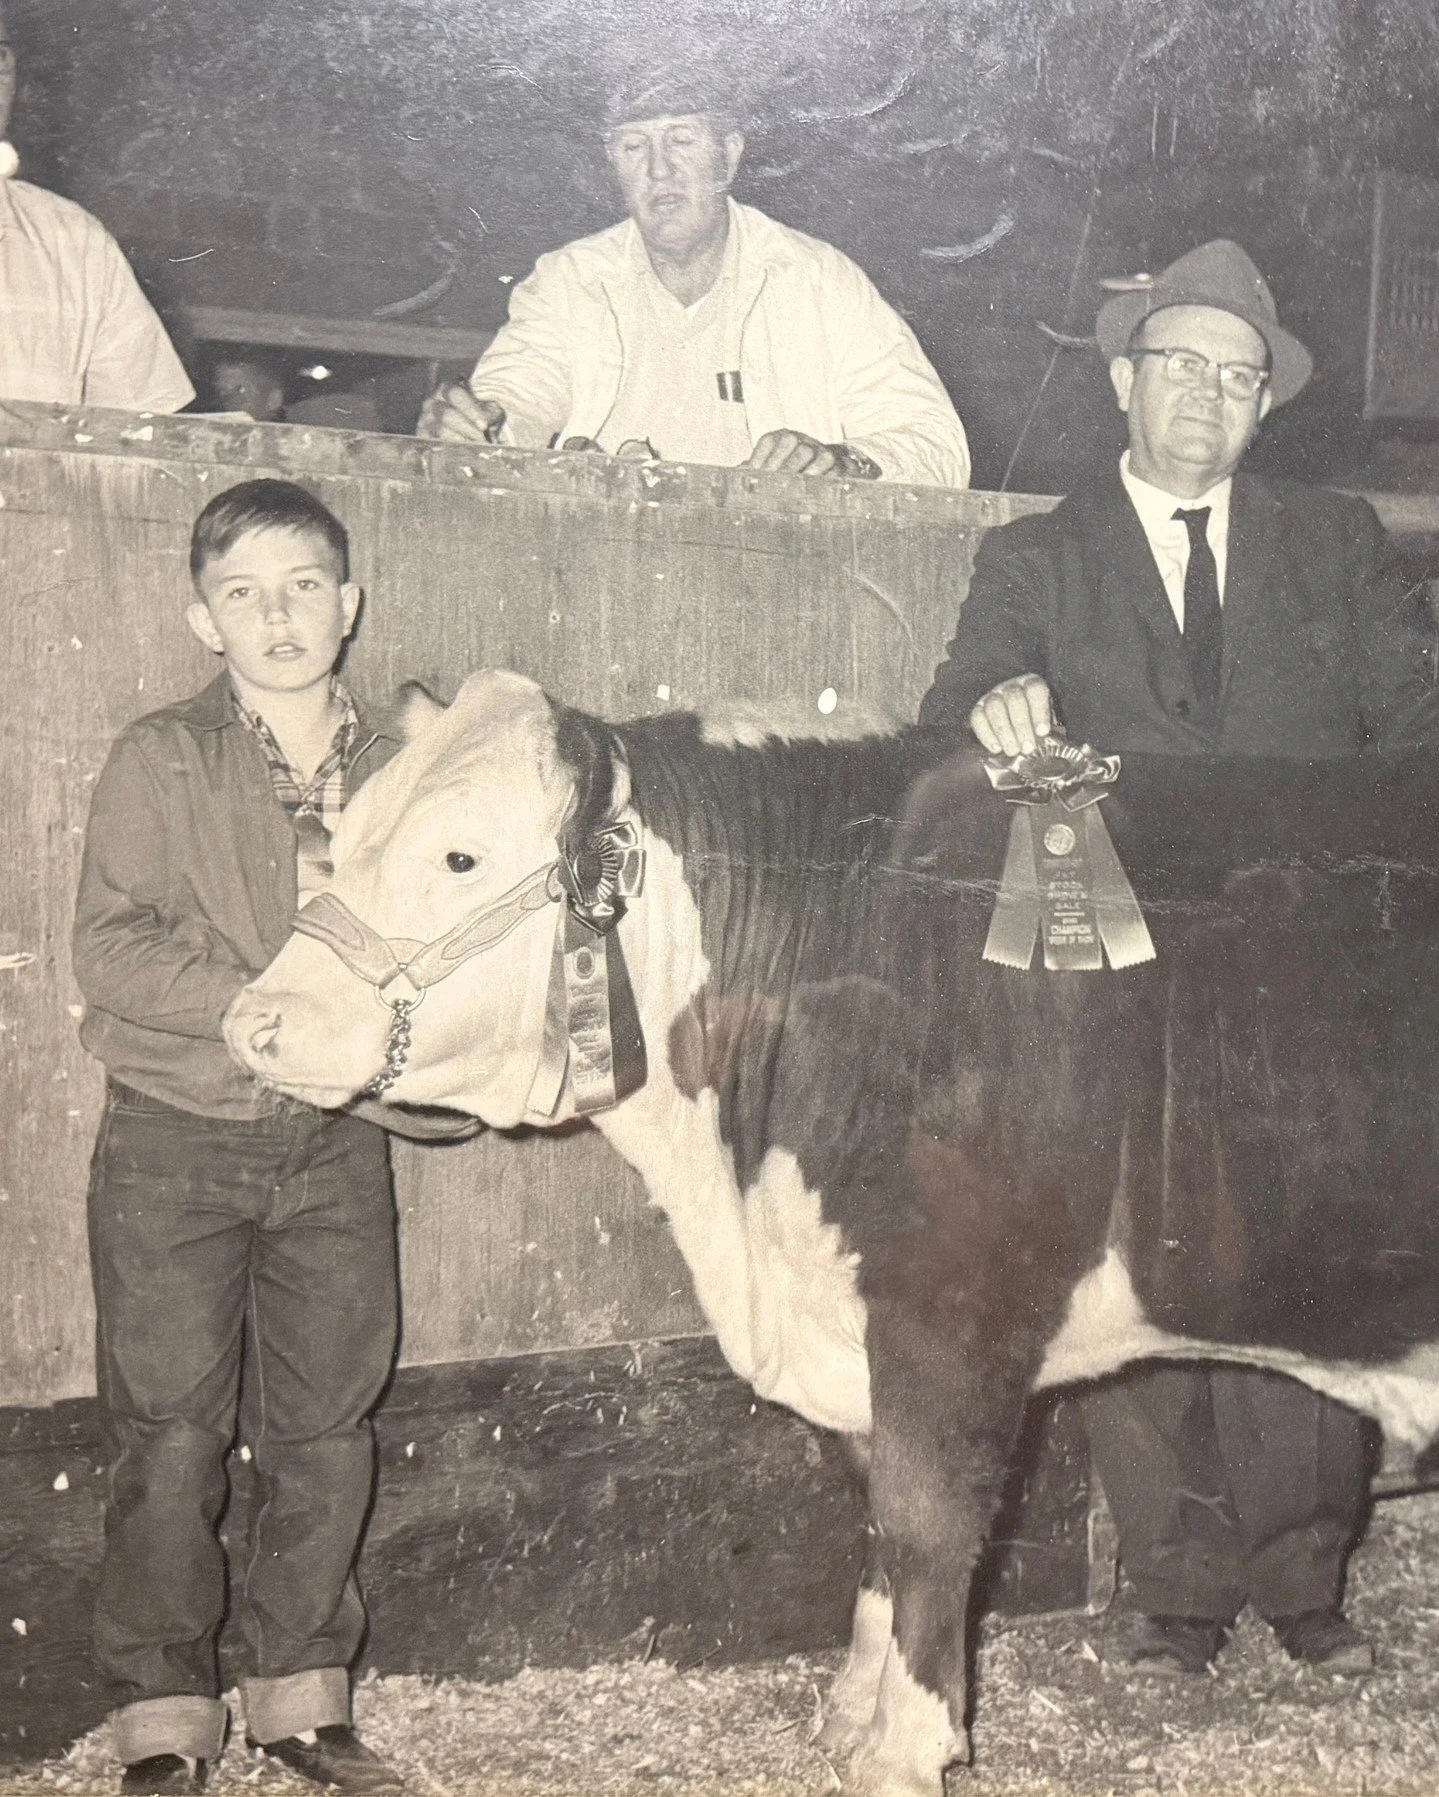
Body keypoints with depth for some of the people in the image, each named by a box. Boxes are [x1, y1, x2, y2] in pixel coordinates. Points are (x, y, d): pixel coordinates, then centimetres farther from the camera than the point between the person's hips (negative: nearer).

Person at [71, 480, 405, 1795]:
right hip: (175, 1144, -3)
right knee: (171, 1437, 3)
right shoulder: (162, 761, -5)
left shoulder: (392, 772, 4)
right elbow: (111, 950, -13)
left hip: (334, 1147, 3)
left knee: (329, 1429, 9)